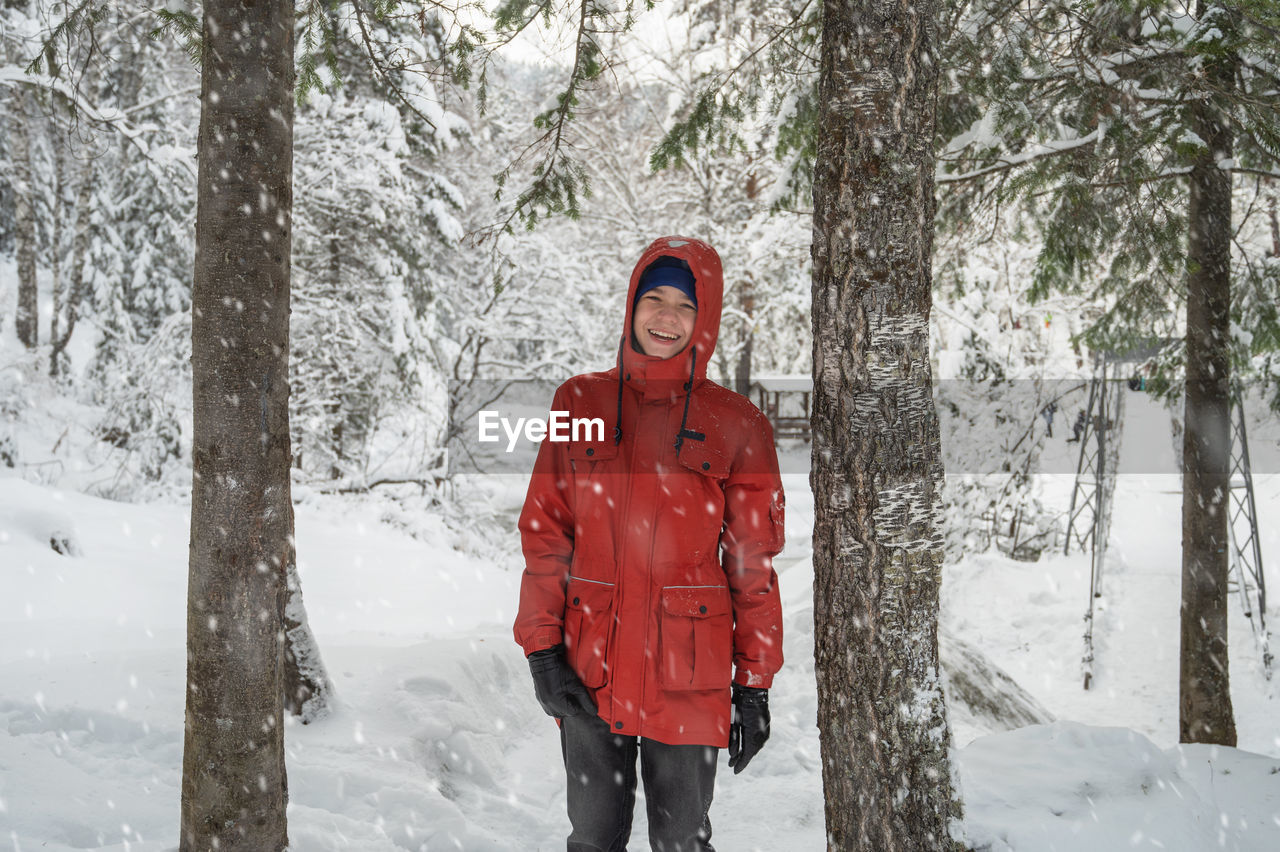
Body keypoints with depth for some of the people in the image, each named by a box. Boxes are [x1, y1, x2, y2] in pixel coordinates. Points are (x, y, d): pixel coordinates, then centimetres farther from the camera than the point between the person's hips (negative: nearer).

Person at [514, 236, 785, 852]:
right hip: (588, 669, 2)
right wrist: (541, 650, -3)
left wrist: (754, 685, 1)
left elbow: (754, 565, 3)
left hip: (690, 677, -1)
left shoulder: (736, 424, 0)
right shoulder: (579, 402, 4)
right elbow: (544, 533, 5)